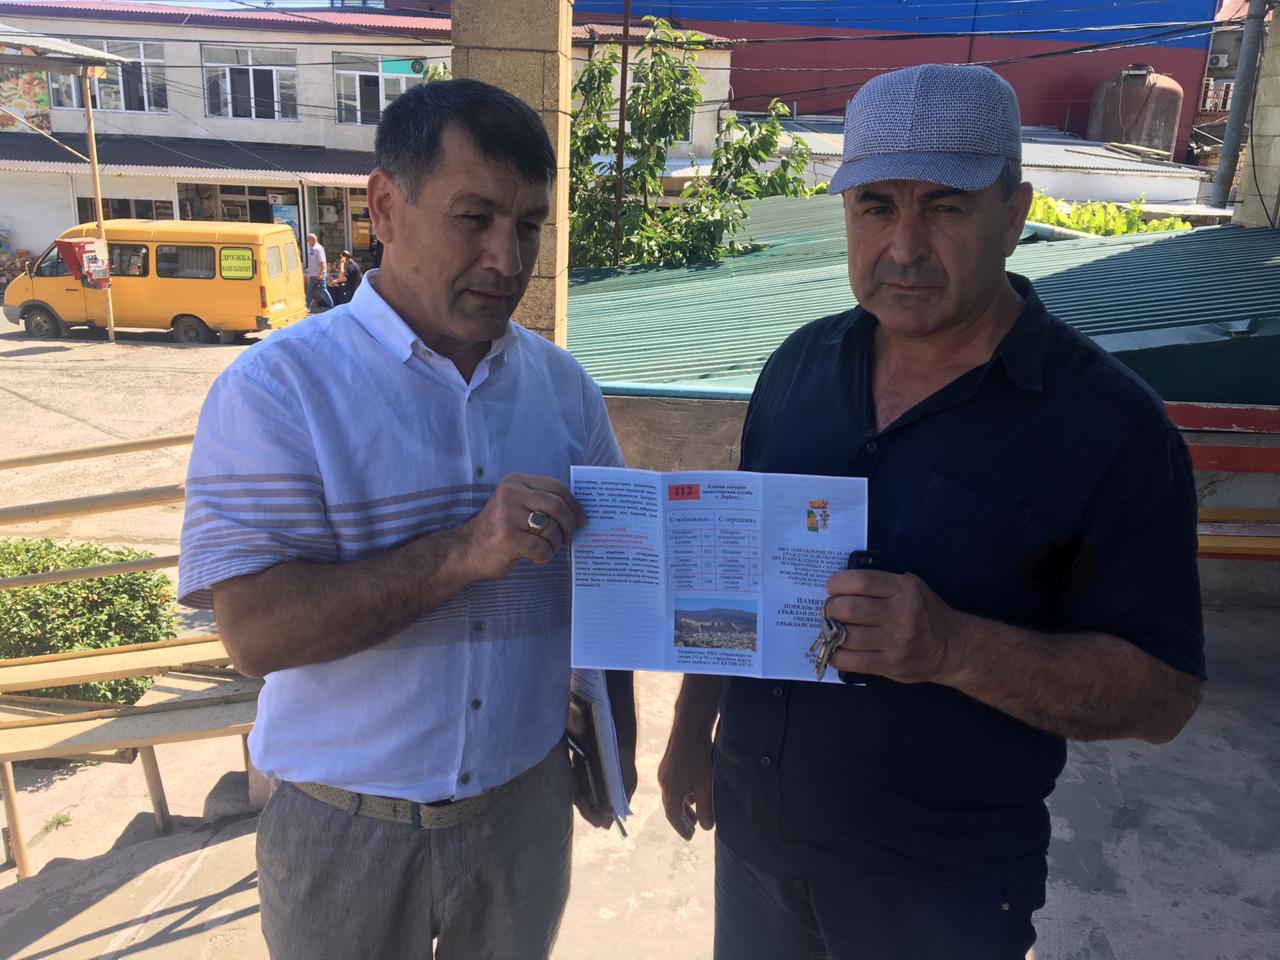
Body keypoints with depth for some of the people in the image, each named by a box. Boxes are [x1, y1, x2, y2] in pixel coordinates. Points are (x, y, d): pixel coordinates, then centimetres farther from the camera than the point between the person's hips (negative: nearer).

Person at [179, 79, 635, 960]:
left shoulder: (562, 384, 0)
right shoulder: (276, 389, -14)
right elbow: (255, 629, -20)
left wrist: (611, 743, 7)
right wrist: (459, 554, -30)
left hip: (528, 803, 4)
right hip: (346, 827, -3)